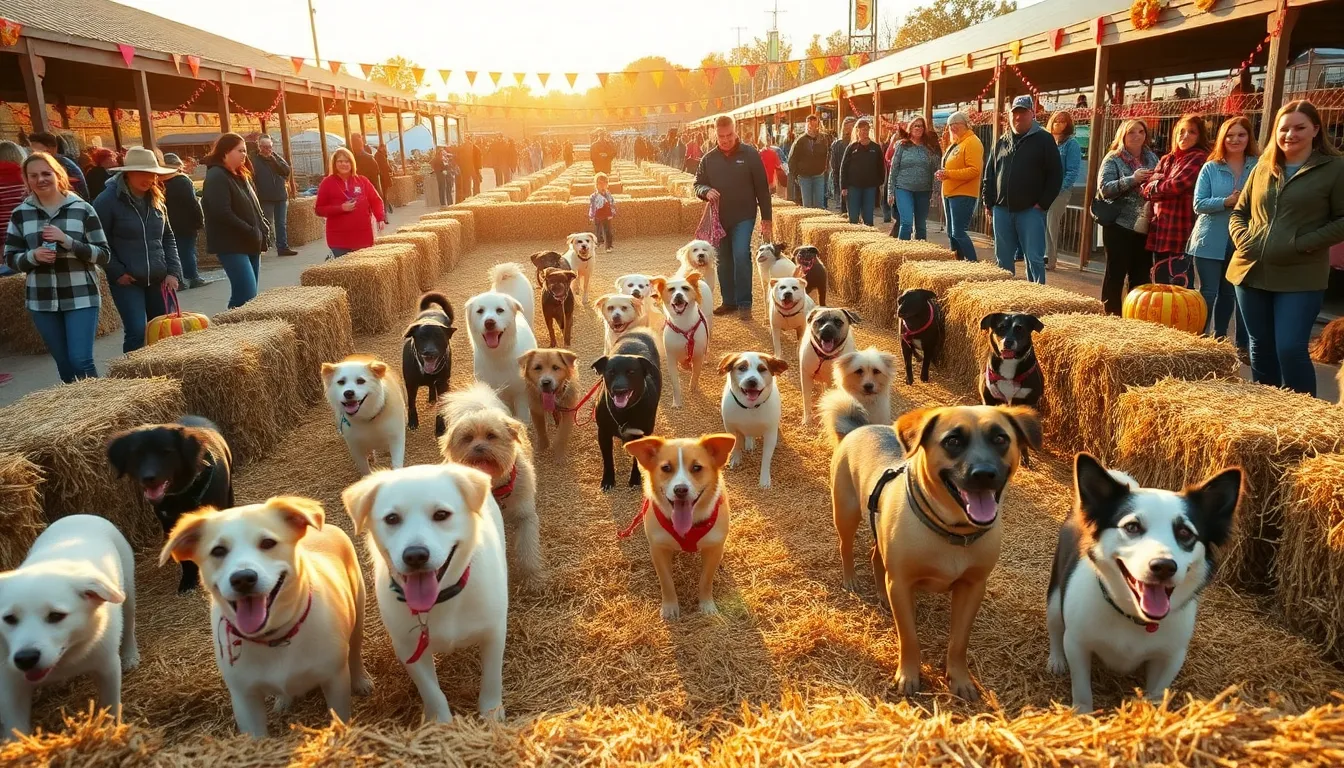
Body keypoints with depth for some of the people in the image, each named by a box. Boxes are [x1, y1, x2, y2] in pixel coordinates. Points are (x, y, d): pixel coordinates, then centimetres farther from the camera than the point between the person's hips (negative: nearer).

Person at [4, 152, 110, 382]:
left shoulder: (82, 209, -2)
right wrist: (33, 256, -12)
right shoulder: (20, 214, 5)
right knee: (64, 365, 10)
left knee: (81, 361, -10)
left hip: (81, 297, -3)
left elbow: (103, 254, -4)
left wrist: (67, 241, -18)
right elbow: (10, 258, 9)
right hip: (42, 300, 3)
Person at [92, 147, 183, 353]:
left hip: (158, 279, 5)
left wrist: (173, 271, 4)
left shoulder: (155, 199, 9)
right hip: (127, 280, -5)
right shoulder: (107, 200, -9)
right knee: (137, 332, -12)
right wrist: (117, 272, -11)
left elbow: (168, 237, 14)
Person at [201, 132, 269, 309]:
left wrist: (263, 227, 4)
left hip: (250, 243, 9)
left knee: (248, 294, 9)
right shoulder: (216, 177, -12)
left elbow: (253, 206, 22)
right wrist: (252, 232, -18)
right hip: (232, 245, -9)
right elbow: (223, 214, -21)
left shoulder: (240, 175, 17)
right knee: (247, 294, -16)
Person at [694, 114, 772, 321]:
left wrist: (766, 218, -4)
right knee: (724, 261, 10)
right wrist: (706, 191, -14)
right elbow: (698, 184, 11)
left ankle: (744, 304, -7)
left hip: (743, 217, -4)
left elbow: (762, 188, -2)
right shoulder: (709, 158, 4)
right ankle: (729, 301, 22)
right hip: (719, 217, 4)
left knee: (741, 256, -16)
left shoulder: (750, 155, -5)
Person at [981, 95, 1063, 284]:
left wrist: (1043, 203, -10)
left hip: (1030, 211, -4)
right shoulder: (1002, 141, 13)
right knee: (1003, 259, 10)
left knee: (1034, 259, -5)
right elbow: (989, 174, 17)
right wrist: (988, 201, 9)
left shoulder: (1043, 139, 0)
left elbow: (1056, 174, -4)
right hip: (1002, 210, 5)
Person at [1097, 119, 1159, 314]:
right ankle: (1112, 316, 10)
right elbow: (1104, 189, -14)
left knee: (1141, 276, 10)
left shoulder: (1151, 158, 12)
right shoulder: (1113, 159, -2)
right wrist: (1132, 179, -23)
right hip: (1120, 226, -5)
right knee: (1115, 274, 1)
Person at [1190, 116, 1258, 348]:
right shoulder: (1210, 168, -1)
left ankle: (1219, 339, 23)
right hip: (1211, 242, -2)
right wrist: (1227, 201, -21)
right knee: (1208, 294, 0)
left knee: (1229, 294, 11)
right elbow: (1199, 204, -7)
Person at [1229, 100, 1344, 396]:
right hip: (1252, 271, 5)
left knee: (1290, 349, -11)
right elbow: (1239, 211, 19)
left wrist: (1303, 244, -16)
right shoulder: (1263, 168, 12)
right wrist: (1241, 237, 0)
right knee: (1260, 348, 12)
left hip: (1300, 277, -5)